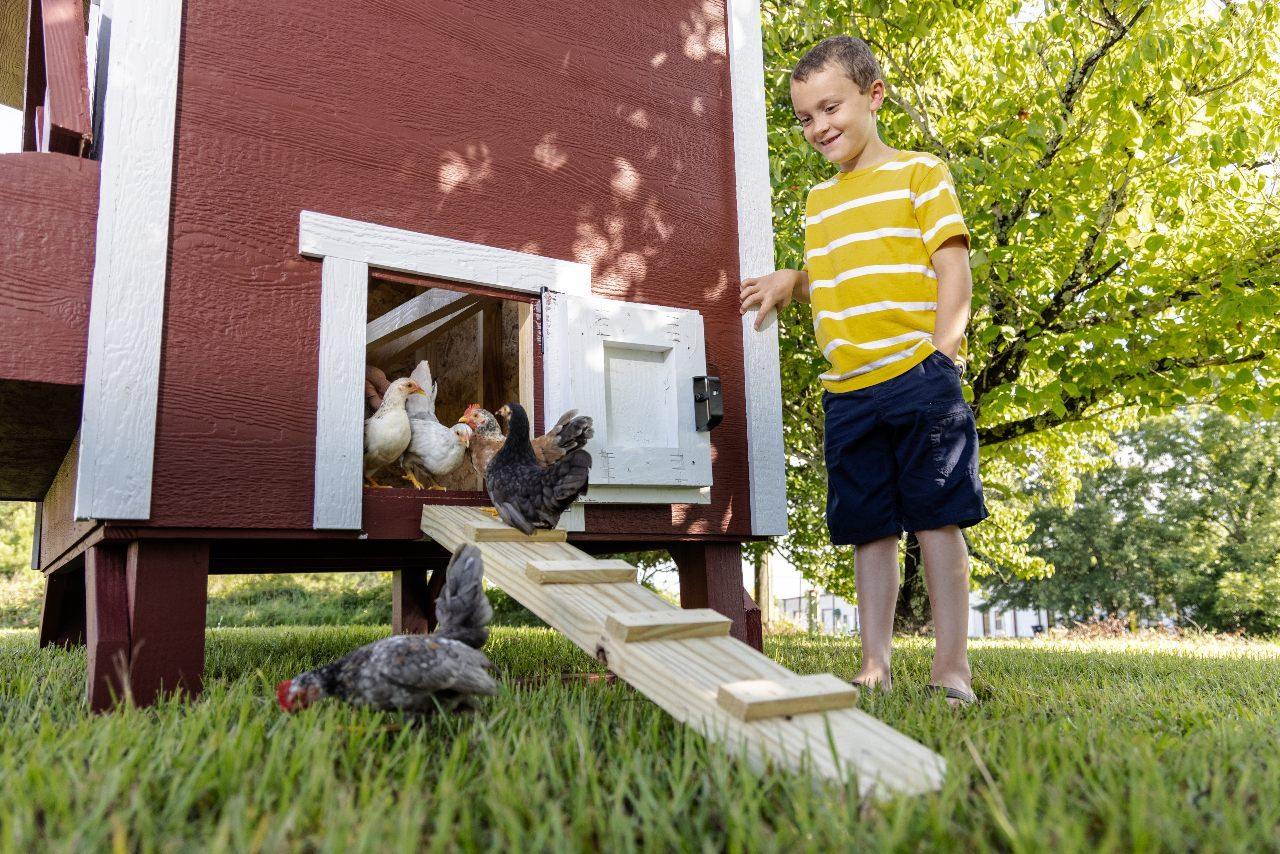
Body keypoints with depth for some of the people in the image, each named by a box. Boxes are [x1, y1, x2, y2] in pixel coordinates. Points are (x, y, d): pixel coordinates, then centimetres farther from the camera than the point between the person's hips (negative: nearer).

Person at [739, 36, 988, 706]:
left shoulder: (919, 173, 5)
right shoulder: (818, 201, 22)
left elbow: (952, 266, -2)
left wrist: (942, 348, -14)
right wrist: (792, 281, 9)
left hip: (917, 376, -5)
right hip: (845, 391, 6)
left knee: (936, 517, -2)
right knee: (869, 528, 7)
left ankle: (952, 665, 7)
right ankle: (875, 665, 14)